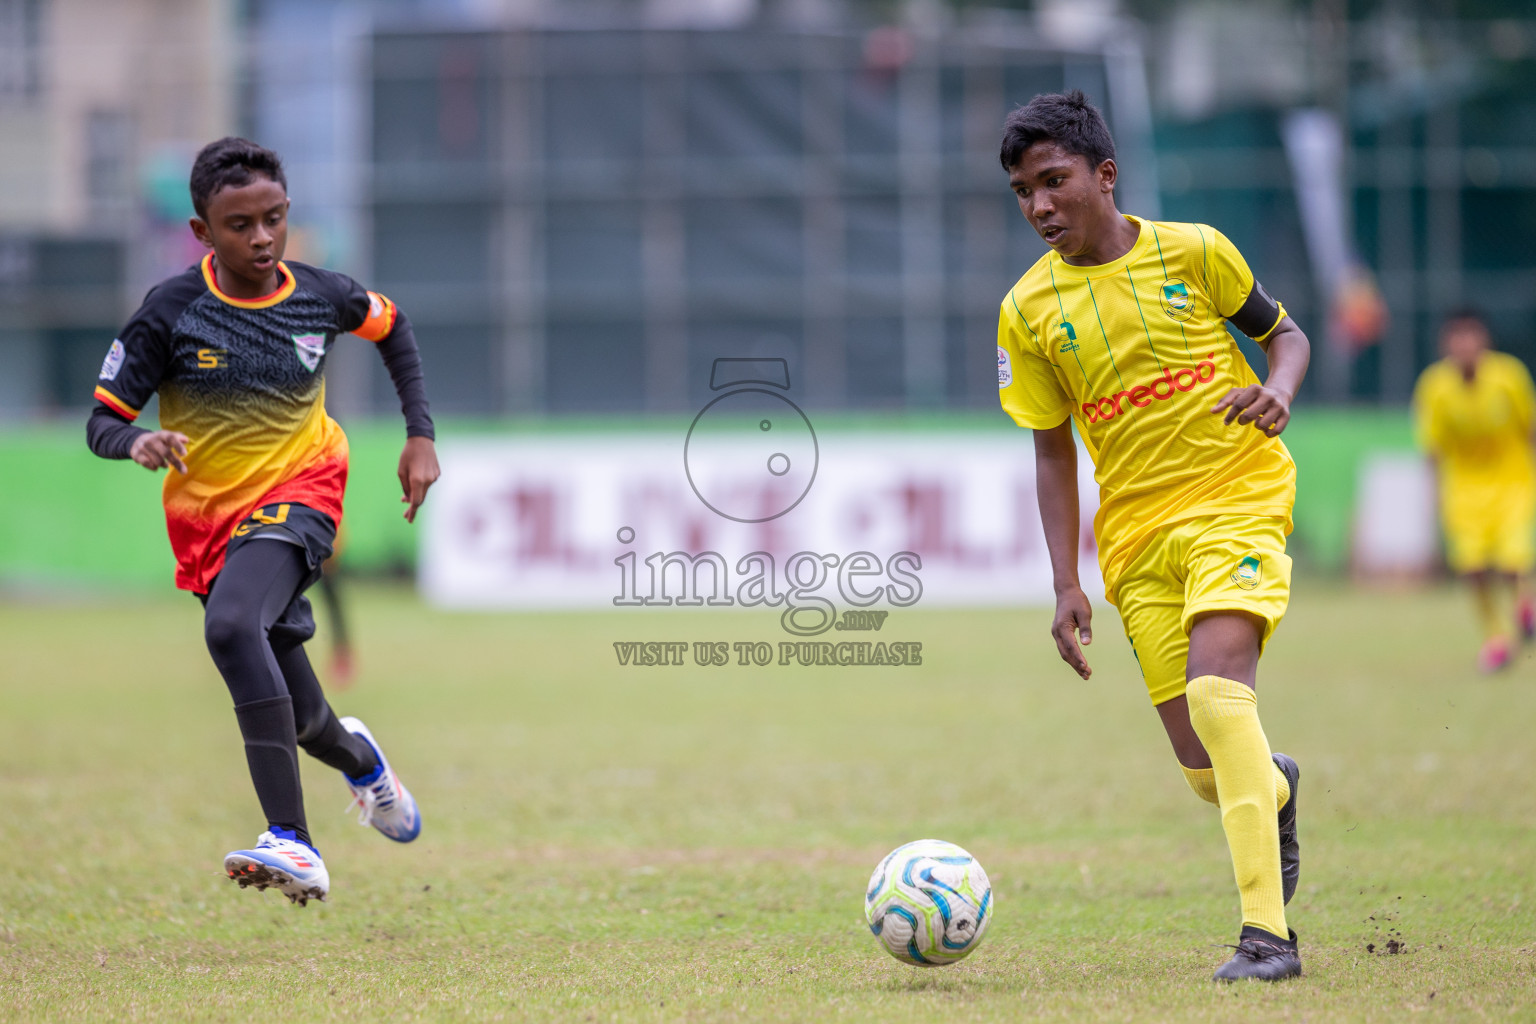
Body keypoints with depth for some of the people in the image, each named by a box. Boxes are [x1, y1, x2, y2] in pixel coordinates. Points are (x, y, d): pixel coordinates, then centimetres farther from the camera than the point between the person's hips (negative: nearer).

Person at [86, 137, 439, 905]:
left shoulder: (322, 297, -5)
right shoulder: (171, 311, -11)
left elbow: (392, 327, 18)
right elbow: (101, 421, -7)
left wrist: (420, 435, 12)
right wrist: (137, 443, -30)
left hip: (298, 493, -2)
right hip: (208, 519, 2)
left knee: (231, 624, -34)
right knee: (297, 719, 9)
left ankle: (293, 842, -41)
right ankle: (358, 757, 50)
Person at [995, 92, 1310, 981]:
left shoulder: (1192, 251, -3)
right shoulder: (1027, 312, 2)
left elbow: (1286, 333, 11)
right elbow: (1054, 452, 9)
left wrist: (1278, 392, -12)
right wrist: (1067, 587, 2)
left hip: (1238, 496, -3)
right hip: (1136, 531, 3)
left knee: (1215, 688, -27)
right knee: (1207, 770, 0)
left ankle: (1268, 934, -27)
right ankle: (1278, 789, 40)